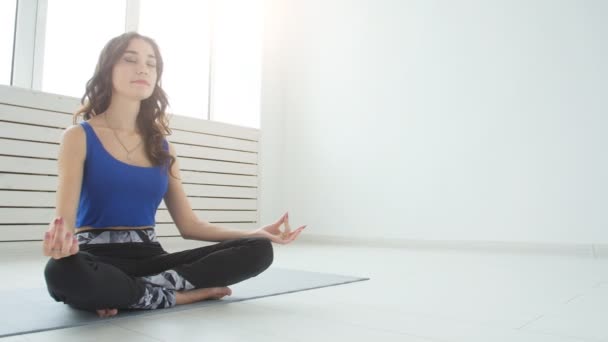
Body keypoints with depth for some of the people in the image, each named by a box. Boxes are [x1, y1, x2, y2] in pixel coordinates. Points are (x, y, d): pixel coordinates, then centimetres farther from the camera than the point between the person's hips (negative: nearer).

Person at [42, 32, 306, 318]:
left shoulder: (162, 147, 11)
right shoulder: (79, 136, 1)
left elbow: (189, 225, 9)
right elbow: (65, 216, -12)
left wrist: (257, 233, -1)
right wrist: (60, 236, -38)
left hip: (150, 257, 4)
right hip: (98, 258, -3)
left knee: (258, 250, -16)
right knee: (62, 271, -41)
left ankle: (131, 290, -21)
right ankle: (183, 295, -20)